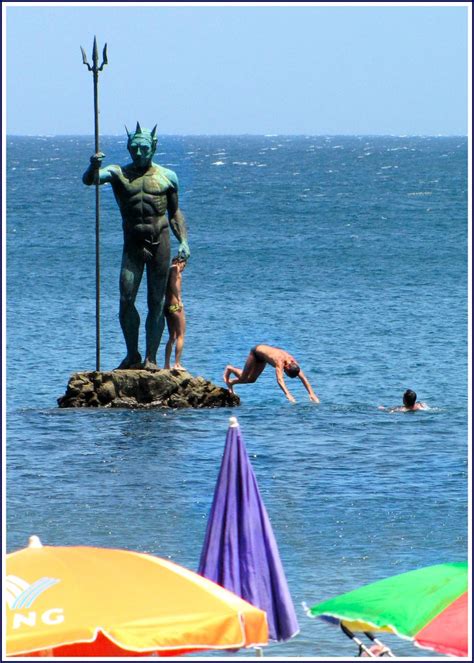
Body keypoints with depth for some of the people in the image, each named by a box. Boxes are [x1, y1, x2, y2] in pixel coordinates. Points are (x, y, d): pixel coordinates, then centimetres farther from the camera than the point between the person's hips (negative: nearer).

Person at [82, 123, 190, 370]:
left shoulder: (167, 177, 9)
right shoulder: (118, 173, 5)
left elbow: (175, 212, 17)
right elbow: (89, 180, -12)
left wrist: (183, 241, 4)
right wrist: (93, 167, -35)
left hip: (160, 241, 0)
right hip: (132, 245, 0)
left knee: (156, 303, 0)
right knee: (126, 299, -9)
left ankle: (151, 358, 2)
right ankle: (132, 355, 4)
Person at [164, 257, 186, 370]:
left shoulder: (168, 271, 18)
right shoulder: (175, 269, -5)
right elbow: (173, 284, -20)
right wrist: (179, 299, -21)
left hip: (167, 306, 8)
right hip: (175, 305, -8)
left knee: (172, 337, 14)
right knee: (180, 336, -3)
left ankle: (167, 364, 12)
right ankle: (177, 364, -8)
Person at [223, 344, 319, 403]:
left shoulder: (293, 362, -26)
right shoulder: (279, 361, -45)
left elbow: (303, 378, -23)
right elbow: (279, 379, -57)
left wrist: (311, 394, -30)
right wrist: (287, 394, -67)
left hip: (263, 355, 6)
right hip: (256, 352, -6)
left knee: (251, 379, 13)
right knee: (243, 378, 7)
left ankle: (231, 382, 37)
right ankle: (230, 369, 36)